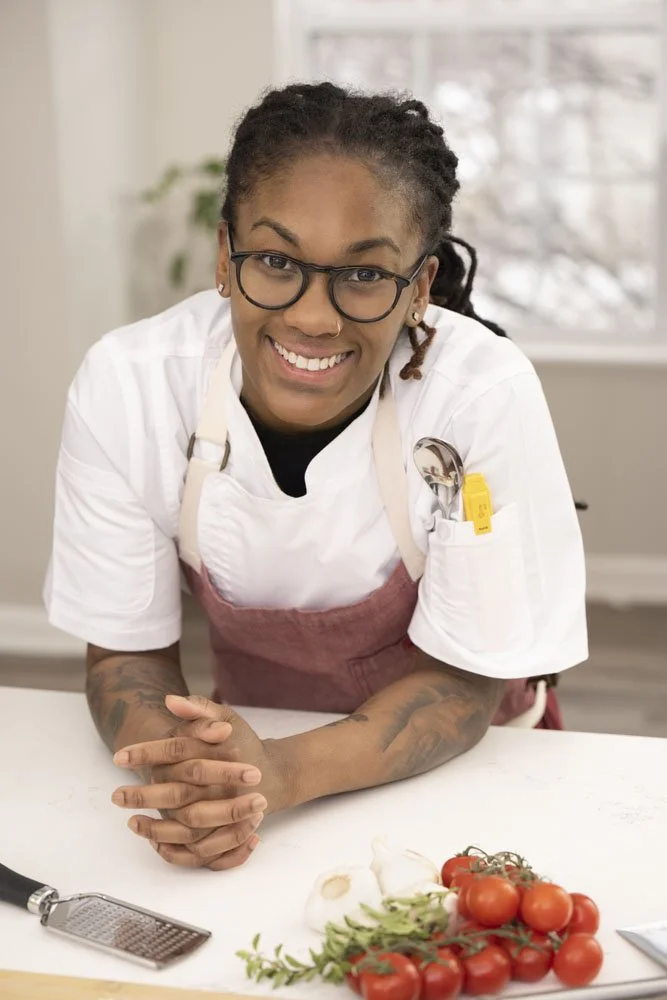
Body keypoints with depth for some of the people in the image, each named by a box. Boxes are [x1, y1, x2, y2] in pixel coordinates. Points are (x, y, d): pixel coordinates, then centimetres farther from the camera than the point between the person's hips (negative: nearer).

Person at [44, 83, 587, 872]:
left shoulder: (487, 398, -23)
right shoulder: (122, 386, -19)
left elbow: (460, 682, -15)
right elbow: (125, 651, -9)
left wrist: (286, 774, -31)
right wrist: (178, 764, -30)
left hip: (447, 760, 0)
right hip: (250, 731, 1)